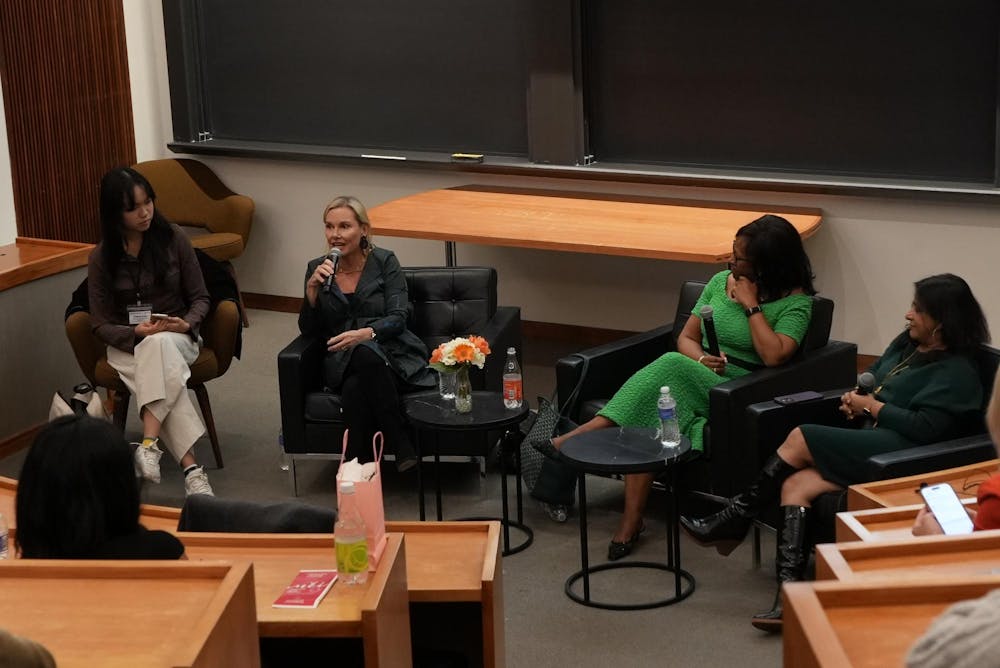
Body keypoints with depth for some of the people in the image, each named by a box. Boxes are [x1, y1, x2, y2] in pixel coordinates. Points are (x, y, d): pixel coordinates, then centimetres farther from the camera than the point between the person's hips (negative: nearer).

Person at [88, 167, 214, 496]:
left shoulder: (173, 239, -2)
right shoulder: (102, 257, -2)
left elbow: (200, 298, 4)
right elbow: (101, 324, 1)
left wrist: (186, 324, -18)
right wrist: (137, 332, -20)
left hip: (176, 337, 0)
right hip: (127, 344, 0)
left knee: (159, 346, -40)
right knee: (164, 374, -37)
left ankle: (149, 444, -46)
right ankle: (190, 468, -44)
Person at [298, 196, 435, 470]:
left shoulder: (385, 262, 1)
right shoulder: (316, 269, 9)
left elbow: (398, 318, -8)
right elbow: (309, 330, 5)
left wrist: (367, 333, -28)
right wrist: (312, 289, -11)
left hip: (392, 358, -1)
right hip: (343, 364, 2)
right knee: (354, 389, -37)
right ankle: (401, 446, -25)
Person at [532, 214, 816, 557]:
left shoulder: (795, 301, -2)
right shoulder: (721, 282, 16)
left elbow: (774, 355, -18)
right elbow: (686, 337, 17)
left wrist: (751, 305, -12)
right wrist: (701, 359, -5)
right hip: (693, 381, 6)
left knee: (672, 366, -35)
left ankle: (571, 441, -36)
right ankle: (631, 519, -37)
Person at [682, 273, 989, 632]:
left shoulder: (956, 372, -8)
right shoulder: (907, 343, 18)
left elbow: (922, 427, -19)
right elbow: (873, 373, 32)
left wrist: (871, 406, -8)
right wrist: (855, 395, 8)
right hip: (870, 440, 9)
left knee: (800, 439, -19)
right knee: (794, 485, -15)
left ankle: (733, 520, -4)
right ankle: (789, 595, -23)